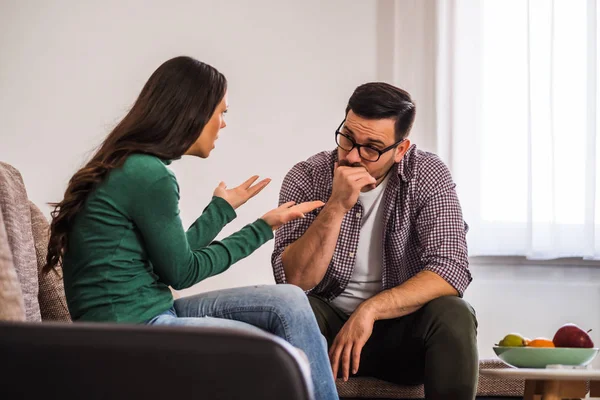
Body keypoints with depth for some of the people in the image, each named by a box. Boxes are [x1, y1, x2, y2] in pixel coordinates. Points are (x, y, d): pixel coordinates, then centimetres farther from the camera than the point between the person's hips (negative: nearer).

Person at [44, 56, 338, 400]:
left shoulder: (132, 165, 11)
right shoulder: (148, 175, -17)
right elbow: (181, 272, -8)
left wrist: (224, 206, 30)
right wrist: (263, 227, -1)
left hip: (152, 314, 9)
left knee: (290, 302, 0)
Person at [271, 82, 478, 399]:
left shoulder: (428, 176, -9)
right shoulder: (306, 179, -9)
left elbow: (451, 270, -20)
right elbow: (292, 280, -17)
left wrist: (370, 309, -31)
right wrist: (337, 207, -29)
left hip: (400, 325, 1)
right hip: (328, 325, 0)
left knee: (453, 315, -29)